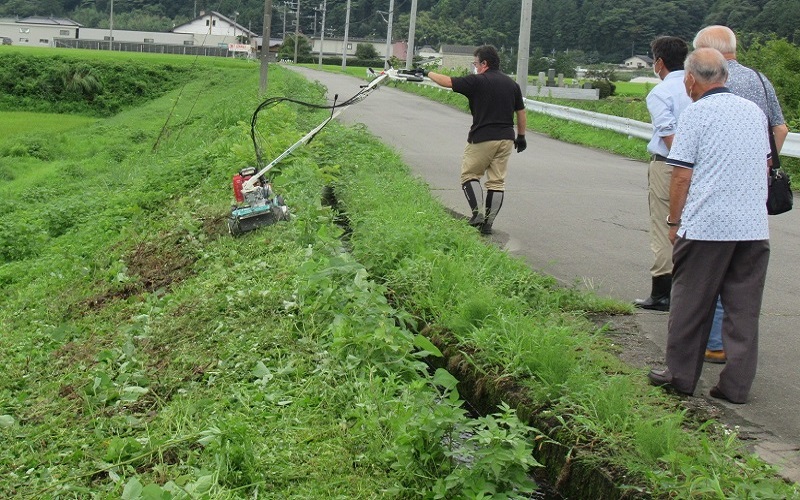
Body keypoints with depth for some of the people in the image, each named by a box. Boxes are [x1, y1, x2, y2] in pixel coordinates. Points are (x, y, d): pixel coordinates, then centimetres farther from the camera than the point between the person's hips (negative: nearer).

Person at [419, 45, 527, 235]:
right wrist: (521, 136, 24)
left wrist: (428, 73, 14)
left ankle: (477, 212, -7)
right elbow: (521, 114, 13)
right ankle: (488, 222, 8)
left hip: (482, 138, -5)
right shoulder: (512, 84, 9)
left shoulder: (477, 81, -7)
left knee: (469, 175, 9)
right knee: (497, 181, 7)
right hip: (506, 139, 5)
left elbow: (447, 81, -2)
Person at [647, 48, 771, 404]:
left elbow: (682, 175, -8)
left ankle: (680, 376, 17)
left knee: (691, 305, 8)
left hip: (705, 227, -5)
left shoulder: (696, 113, -6)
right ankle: (736, 385, 11)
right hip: (755, 227, 5)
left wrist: (674, 221, 1)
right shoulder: (755, 111, 12)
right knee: (744, 308, 8)